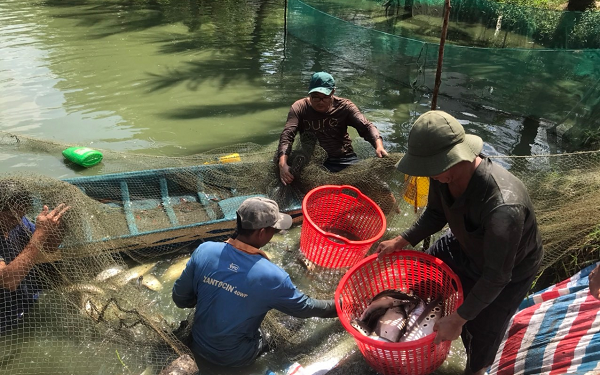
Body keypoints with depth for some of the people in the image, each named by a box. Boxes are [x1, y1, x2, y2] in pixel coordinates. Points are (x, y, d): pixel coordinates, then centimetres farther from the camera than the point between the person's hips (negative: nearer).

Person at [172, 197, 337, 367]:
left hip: (199, 345, 3)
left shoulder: (204, 250, -20)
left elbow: (180, 298, -7)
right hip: (235, 358, -3)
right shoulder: (271, 276, -28)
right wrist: (337, 307, 7)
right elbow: (304, 307, -10)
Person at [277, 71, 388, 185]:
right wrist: (283, 163, -32)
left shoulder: (344, 106, 1)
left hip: (344, 159, 1)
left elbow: (366, 126, -10)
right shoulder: (299, 108, -1)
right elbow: (287, 135, -13)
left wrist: (379, 146, -32)